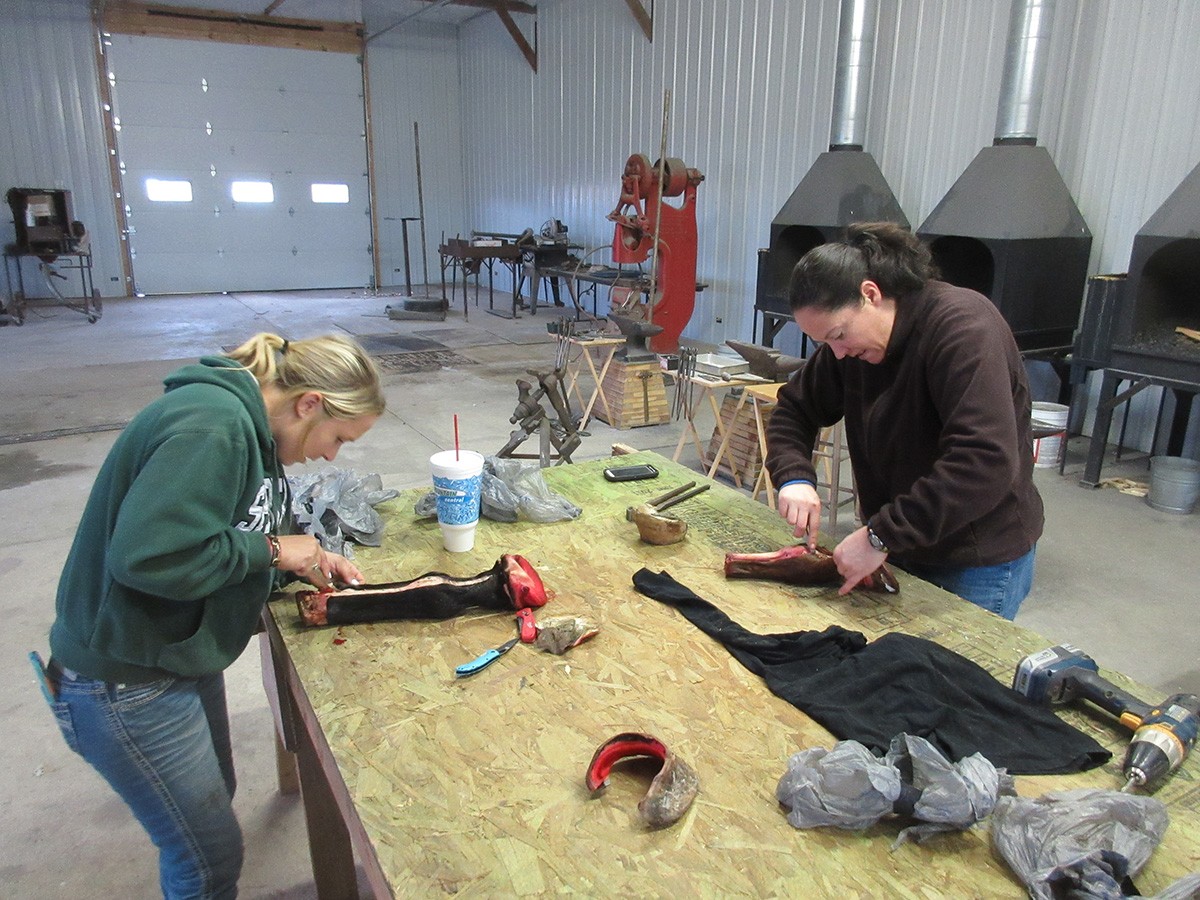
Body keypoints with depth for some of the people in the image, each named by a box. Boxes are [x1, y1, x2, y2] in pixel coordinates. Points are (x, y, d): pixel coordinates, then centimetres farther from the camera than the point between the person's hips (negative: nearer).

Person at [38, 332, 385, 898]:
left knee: (216, 794, 28)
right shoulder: (211, 425, -28)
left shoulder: (245, 424, 4)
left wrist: (305, 560, 1)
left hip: (181, 657, 10)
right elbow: (150, 553, -37)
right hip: (127, 684, -10)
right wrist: (271, 550, -23)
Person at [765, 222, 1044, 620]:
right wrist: (794, 478, -12)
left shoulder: (962, 326, -24)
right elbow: (793, 408, 8)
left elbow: (986, 462, -34)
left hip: (979, 563, -6)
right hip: (899, 548, 7)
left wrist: (881, 536, -33)